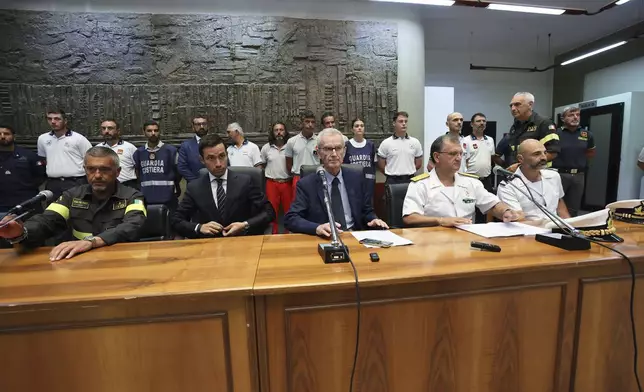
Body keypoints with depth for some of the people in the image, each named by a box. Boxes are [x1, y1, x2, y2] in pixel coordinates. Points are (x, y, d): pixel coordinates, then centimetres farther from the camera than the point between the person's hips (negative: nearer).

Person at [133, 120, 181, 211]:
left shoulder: (171, 150, -3)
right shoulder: (139, 152, 7)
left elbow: (178, 172, 6)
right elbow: (138, 173, 19)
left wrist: (177, 189, 15)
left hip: (168, 198, -3)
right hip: (146, 198, 3)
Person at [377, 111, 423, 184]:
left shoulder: (415, 142, 3)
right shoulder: (386, 143, -4)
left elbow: (419, 163, 12)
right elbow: (381, 164, 1)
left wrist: (409, 172, 11)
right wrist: (392, 174, 8)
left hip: (410, 180, 2)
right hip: (392, 181, -2)